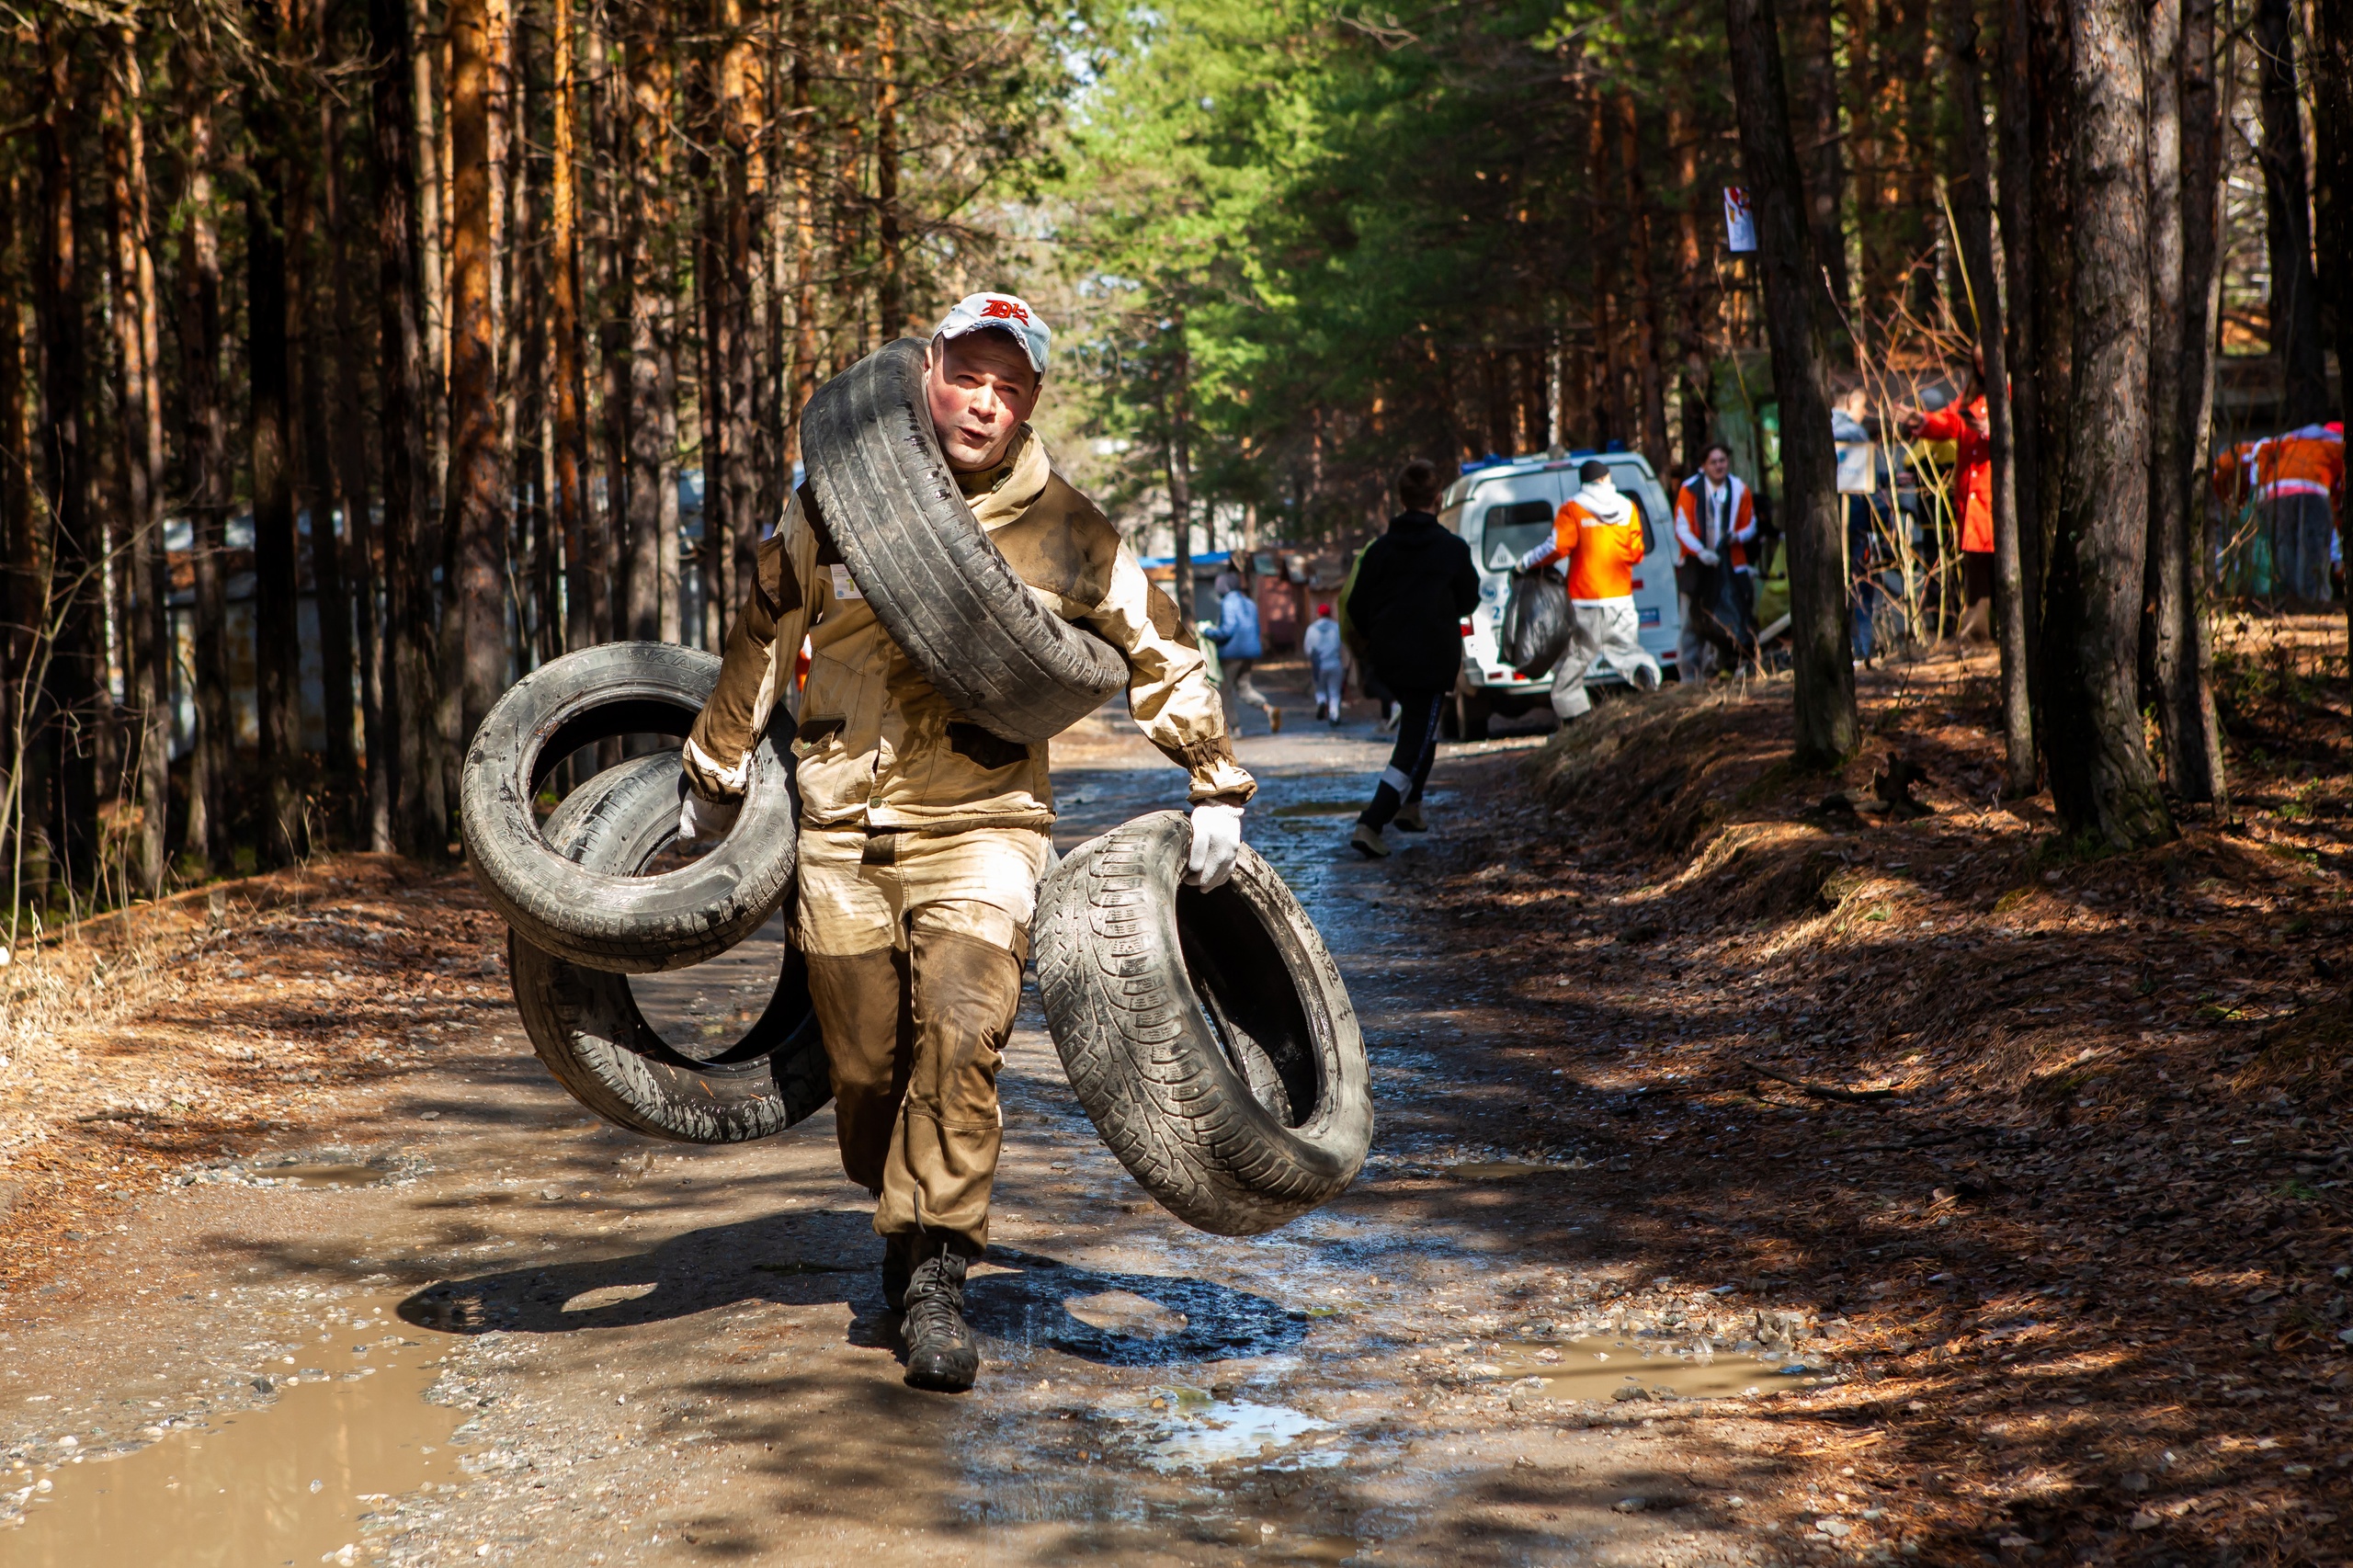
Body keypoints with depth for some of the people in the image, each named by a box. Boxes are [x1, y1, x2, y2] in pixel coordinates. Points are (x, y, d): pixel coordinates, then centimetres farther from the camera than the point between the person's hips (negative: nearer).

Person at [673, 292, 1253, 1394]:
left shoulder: (1063, 531, -1)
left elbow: (1162, 655, 10)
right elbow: (762, 642, 13)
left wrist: (1217, 789, 10)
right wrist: (716, 776, 19)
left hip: (984, 822, -2)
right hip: (841, 828, 2)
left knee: (960, 1033, -21)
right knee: (864, 1064, 5)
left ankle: (934, 1281, -12)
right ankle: (901, 1222, 33)